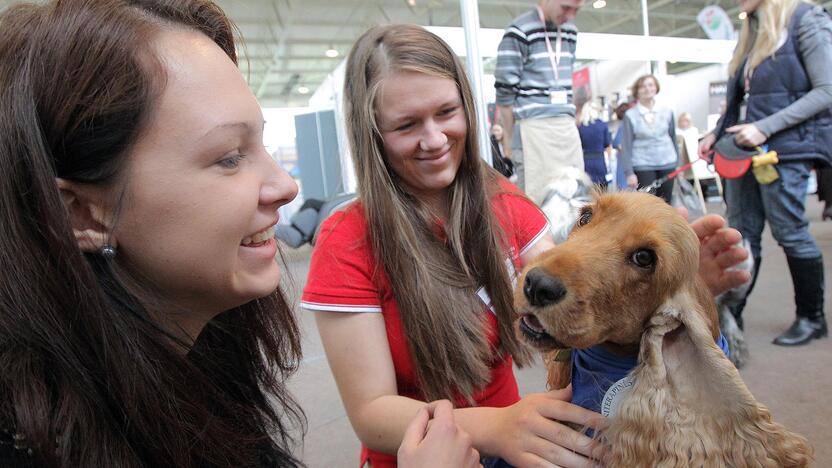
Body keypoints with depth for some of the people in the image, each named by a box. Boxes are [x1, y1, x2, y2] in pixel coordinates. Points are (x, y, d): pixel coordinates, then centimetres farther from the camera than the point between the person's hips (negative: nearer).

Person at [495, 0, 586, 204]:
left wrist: (572, 119, 19)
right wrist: (507, 139, -6)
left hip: (567, 125, 7)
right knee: (541, 194, -8)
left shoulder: (570, 32, 15)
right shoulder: (519, 31, -6)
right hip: (535, 125, -7)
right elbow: (505, 92, -6)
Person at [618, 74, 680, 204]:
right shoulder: (630, 116, -3)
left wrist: (677, 163, 13)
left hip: (667, 164, 3)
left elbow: (673, 138, 14)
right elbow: (626, 146, -4)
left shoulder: (667, 112, 7)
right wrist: (629, 172, -10)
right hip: (643, 166, -3)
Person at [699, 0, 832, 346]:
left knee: (789, 232, -2)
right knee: (741, 235, 6)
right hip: (743, 149, 7)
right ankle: (731, 314, 12)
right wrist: (718, 133, 9)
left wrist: (766, 128, -19)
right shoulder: (751, 33, 18)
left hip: (786, 146, -7)